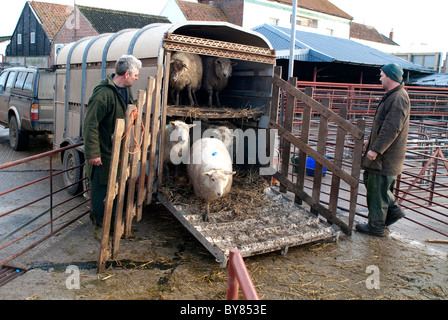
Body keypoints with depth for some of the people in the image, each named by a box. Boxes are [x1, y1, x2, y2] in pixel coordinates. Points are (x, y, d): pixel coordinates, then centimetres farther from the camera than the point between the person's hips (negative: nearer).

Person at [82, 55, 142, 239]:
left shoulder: (126, 90, 7)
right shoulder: (103, 93, -23)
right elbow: (90, 124, -23)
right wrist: (92, 153, -23)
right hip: (103, 152, -8)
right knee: (100, 189, 4)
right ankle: (98, 227, 19)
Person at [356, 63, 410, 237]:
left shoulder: (399, 99, -20)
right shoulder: (392, 96, 14)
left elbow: (392, 129, -26)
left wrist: (376, 149, -25)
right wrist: (371, 141, 25)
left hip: (387, 157, -10)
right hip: (382, 153, 10)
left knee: (378, 189, -1)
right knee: (370, 180, 20)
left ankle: (376, 227, 12)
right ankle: (393, 209, 28)